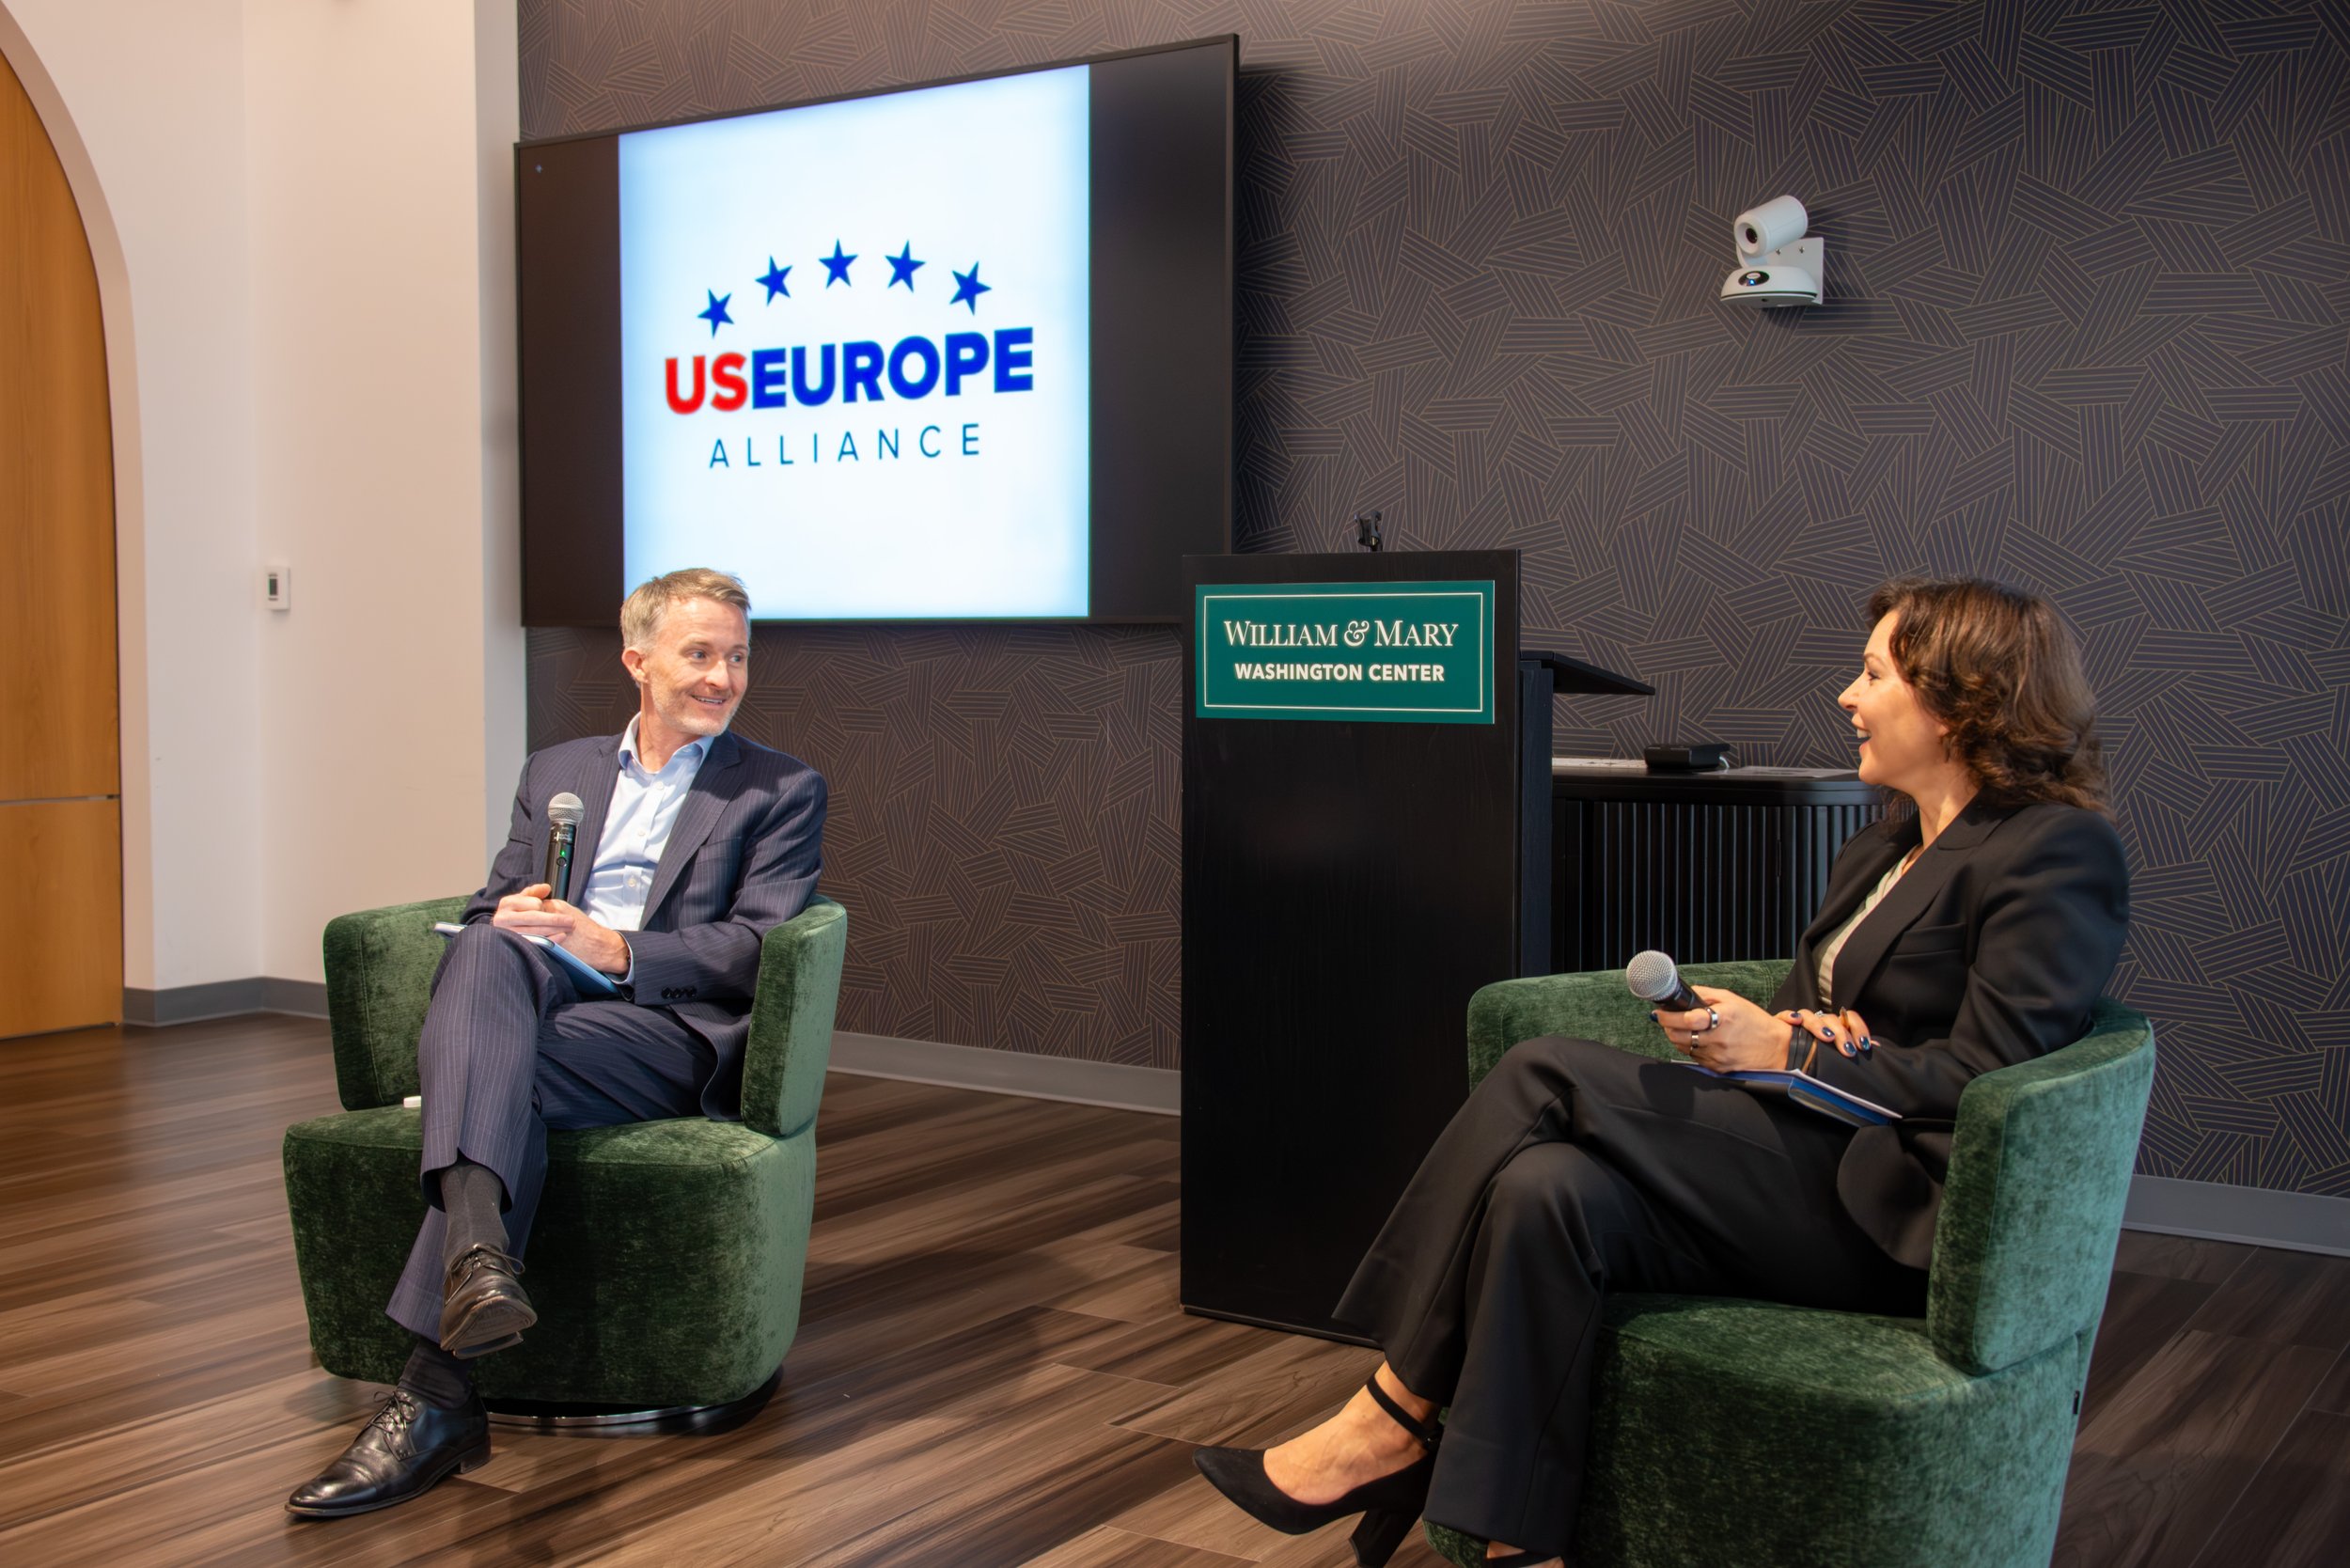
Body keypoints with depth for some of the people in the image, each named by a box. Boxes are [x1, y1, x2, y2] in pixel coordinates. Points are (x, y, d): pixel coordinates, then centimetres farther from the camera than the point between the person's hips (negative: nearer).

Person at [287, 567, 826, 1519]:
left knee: (513, 1076, -34)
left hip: (674, 1030, -3)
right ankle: (479, 1252, -53)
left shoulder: (782, 791, 13)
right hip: (535, 1000, 3)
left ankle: (435, 1393, -37)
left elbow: (756, 947, 0)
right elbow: (490, 907, 21)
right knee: (484, 948, -33)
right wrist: (513, 917, -6)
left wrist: (616, 948, -16)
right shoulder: (555, 772, 26)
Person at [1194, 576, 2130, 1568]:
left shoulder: (2057, 849, -5)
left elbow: (1988, 1078, -14)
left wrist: (1793, 1054, -13)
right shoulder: (1878, 853, 22)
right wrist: (1809, 1035, -2)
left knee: (1547, 1076, -22)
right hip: (1805, 1171, 8)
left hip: (1888, 1207, -8)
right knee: (1548, 1191, -23)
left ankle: (1391, 1421, -15)